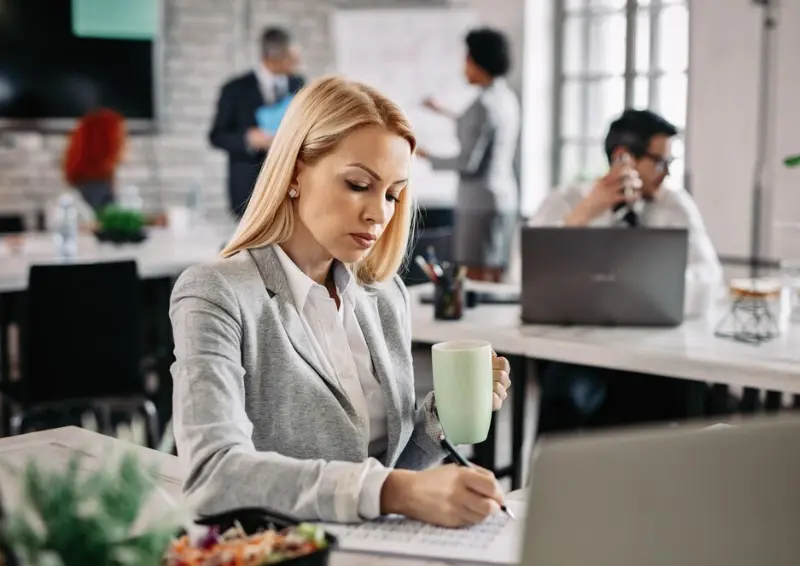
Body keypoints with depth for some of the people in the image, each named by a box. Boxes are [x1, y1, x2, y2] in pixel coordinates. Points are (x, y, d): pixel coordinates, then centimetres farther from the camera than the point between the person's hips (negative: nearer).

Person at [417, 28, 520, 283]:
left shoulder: (484, 104, -16)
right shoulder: (507, 97, 10)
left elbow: (468, 163, -18)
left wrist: (427, 157, -4)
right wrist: (446, 113, 33)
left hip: (480, 202, -9)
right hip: (505, 197, 9)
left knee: (475, 282, -5)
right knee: (494, 280, 11)